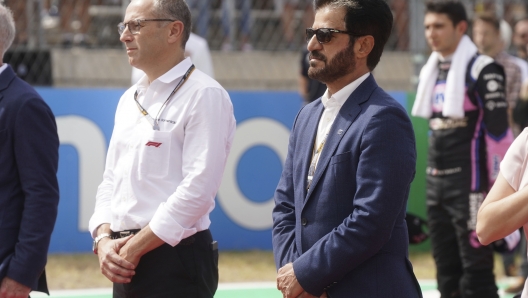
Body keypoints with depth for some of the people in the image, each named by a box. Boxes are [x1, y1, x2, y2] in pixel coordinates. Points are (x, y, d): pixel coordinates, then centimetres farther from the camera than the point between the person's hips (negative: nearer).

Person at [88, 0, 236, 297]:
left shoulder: (204, 95, -9)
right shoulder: (130, 99, 15)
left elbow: (199, 187, -17)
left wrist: (134, 248, -15)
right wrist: (104, 240, -2)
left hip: (176, 261, -7)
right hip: (127, 264, 7)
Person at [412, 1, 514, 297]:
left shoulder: (482, 70, -11)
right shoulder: (432, 71, 14)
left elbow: (499, 130, -13)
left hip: (470, 184, -8)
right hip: (436, 183, 8)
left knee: (476, 271, -8)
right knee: (447, 271, 12)